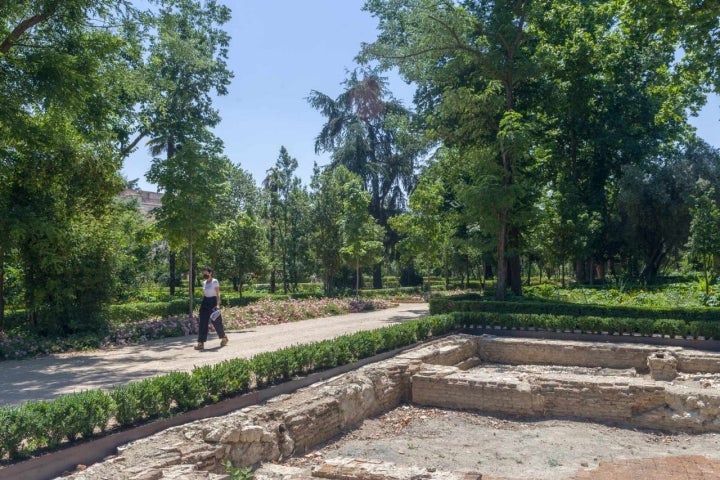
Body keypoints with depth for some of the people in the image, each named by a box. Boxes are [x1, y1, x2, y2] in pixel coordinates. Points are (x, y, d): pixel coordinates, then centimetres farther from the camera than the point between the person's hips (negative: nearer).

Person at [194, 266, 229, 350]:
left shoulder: (215, 282, -7)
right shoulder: (204, 283, 12)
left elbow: (218, 294, -11)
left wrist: (218, 304, -21)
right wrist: (202, 305, 16)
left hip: (213, 302, -6)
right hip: (205, 302, 6)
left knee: (216, 322, 3)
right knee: (203, 323, -2)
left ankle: (224, 337, 26)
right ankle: (201, 343, -3)